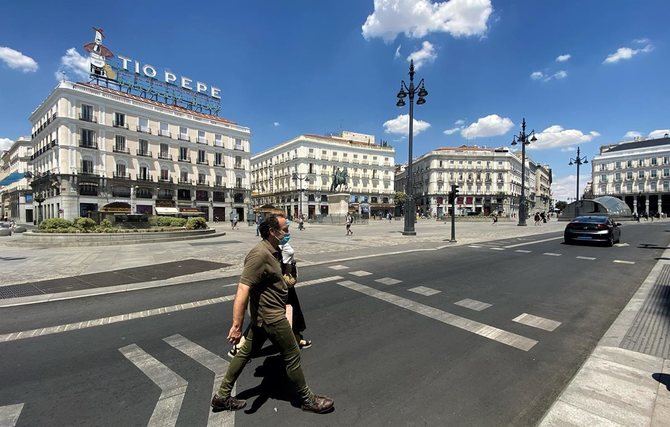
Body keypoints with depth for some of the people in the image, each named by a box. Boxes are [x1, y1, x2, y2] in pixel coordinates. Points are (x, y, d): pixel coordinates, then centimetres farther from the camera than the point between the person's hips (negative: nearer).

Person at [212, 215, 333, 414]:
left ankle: (222, 396, 35)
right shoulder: (260, 254, -26)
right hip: (271, 317, -10)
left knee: (246, 352, 20)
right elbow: (243, 289, -30)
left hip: (262, 316, 10)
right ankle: (307, 399, 25)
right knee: (292, 356, 5)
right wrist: (237, 325, -30)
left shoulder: (272, 251, 7)